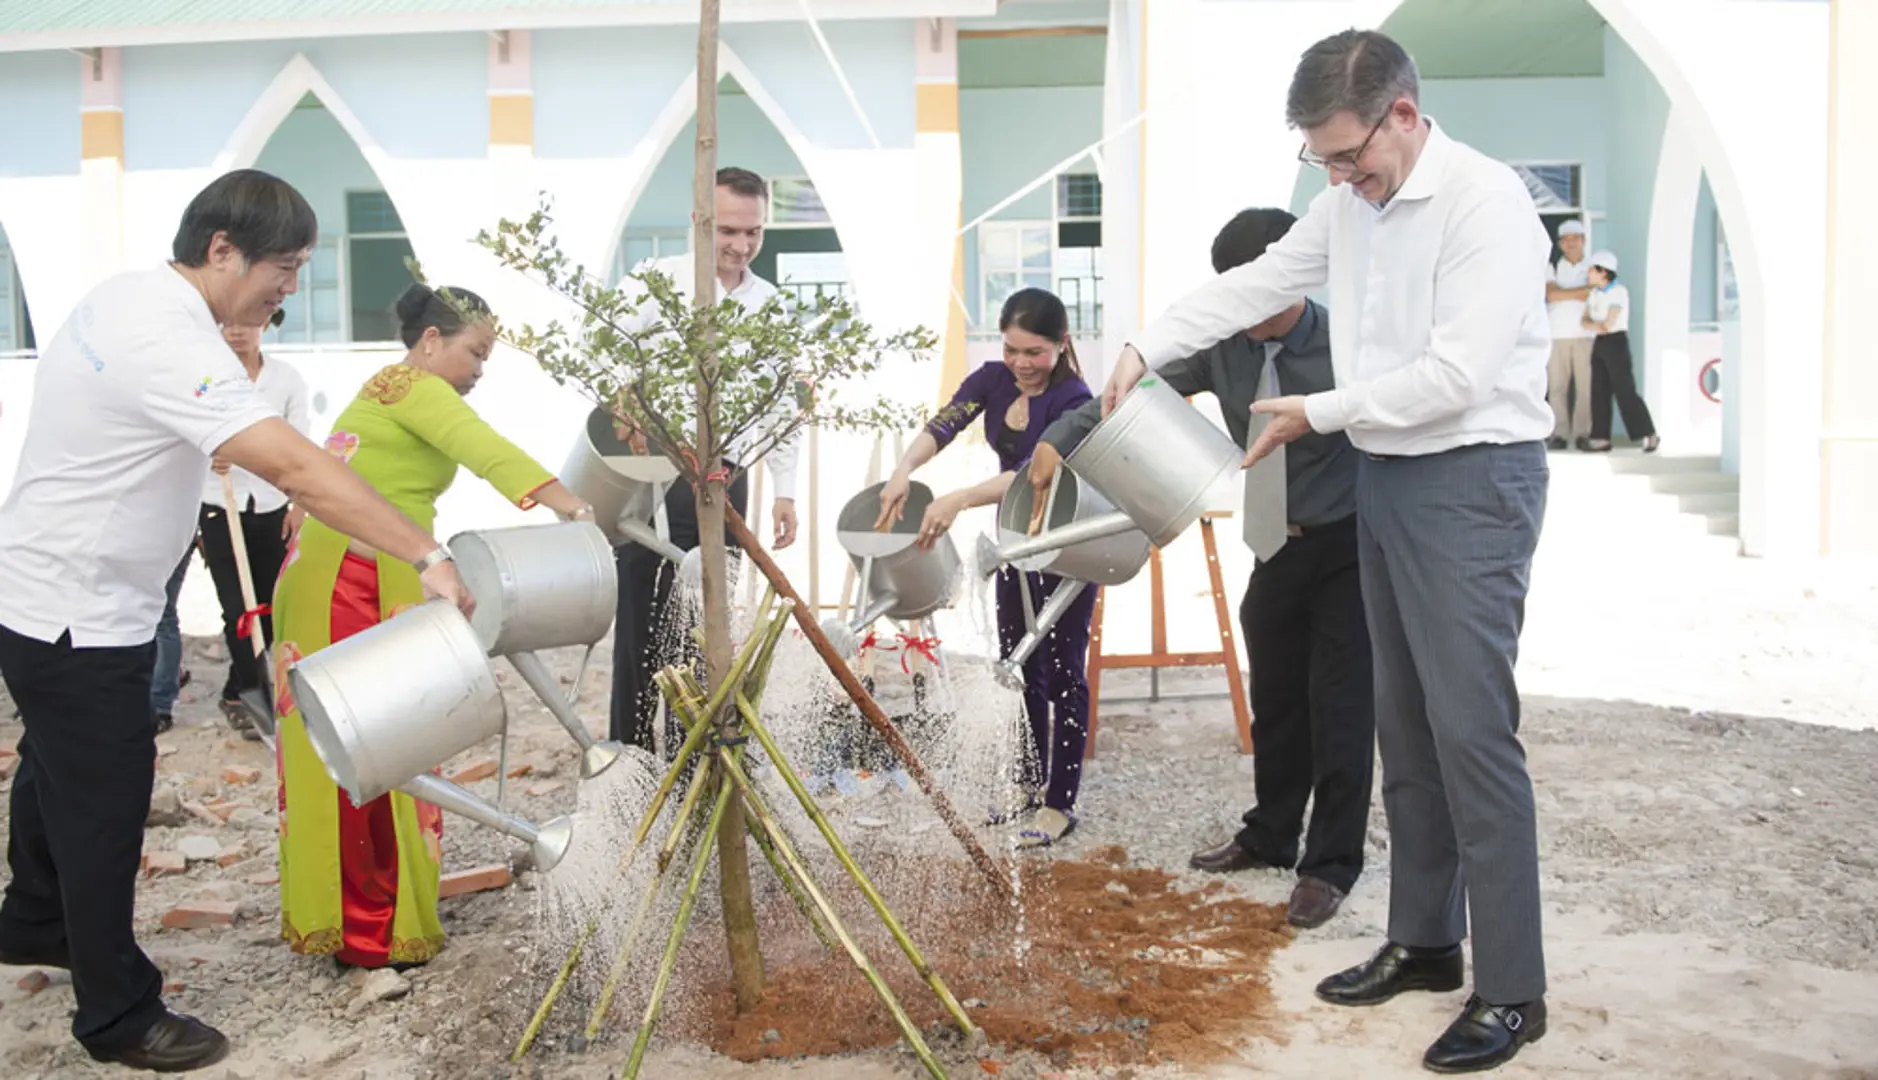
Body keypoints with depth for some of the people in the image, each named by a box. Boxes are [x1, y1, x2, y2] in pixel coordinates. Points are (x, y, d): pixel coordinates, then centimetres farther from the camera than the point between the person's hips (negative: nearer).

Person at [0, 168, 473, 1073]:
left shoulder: (125, 296, 3)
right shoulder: (169, 343, -29)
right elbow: (295, 469, -38)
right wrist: (428, 556, -39)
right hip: (76, 618, -10)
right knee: (105, 807, 1)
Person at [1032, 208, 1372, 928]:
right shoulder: (1223, 344, -6)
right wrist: (1059, 439, -19)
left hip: (1350, 546, -5)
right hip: (1278, 546, 5)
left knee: (1340, 705, -2)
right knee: (1275, 699, 16)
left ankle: (1332, 865, 13)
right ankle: (1271, 836, 35)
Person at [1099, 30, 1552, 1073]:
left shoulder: (1486, 202, -15)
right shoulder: (1348, 205, 9)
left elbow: (1458, 374, -22)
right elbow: (1253, 284, 19)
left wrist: (1318, 412, -12)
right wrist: (1145, 348, 11)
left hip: (1472, 481, -8)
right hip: (1386, 477, 8)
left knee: (1472, 729, -9)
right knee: (1405, 724, 12)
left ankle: (1512, 990, 1)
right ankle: (1424, 941, 25)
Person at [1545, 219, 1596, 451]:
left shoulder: (1592, 269, 10)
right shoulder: (1552, 270, 11)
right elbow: (1551, 295, -7)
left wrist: (1565, 294, -7)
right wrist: (1585, 289, -8)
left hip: (1585, 336, 0)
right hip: (1558, 336, 1)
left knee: (1585, 386, -5)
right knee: (1556, 386, -3)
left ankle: (1582, 434, -2)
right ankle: (1558, 434, -1)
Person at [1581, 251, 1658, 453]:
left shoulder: (1619, 291, -13)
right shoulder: (1594, 293, 10)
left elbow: (1608, 324, -20)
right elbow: (1585, 321, 5)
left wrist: (1595, 324, -3)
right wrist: (1597, 326, -14)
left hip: (1616, 343, -7)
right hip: (1599, 344, 7)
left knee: (1625, 391, -8)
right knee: (1599, 392, 3)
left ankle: (1650, 436, 0)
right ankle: (1602, 440, 4)